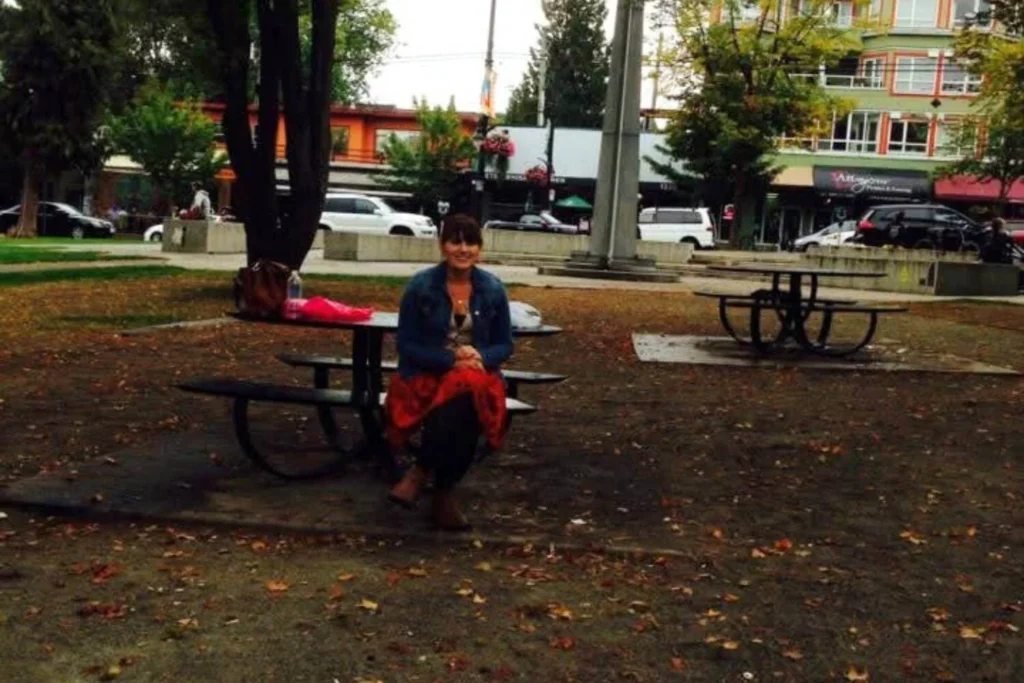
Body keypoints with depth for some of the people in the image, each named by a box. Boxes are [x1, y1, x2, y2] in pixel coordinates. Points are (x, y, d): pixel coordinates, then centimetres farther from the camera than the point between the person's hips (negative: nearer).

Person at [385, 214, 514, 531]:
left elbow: (505, 345, 8)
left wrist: (480, 357, -15)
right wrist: (451, 359, -18)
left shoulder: (493, 289, 4)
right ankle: (444, 495, -18)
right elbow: (406, 346, -5)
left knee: (466, 391, -35)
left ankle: (420, 473, -18)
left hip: (478, 376, 2)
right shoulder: (421, 286, -4)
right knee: (461, 397, -36)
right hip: (426, 375, -2)